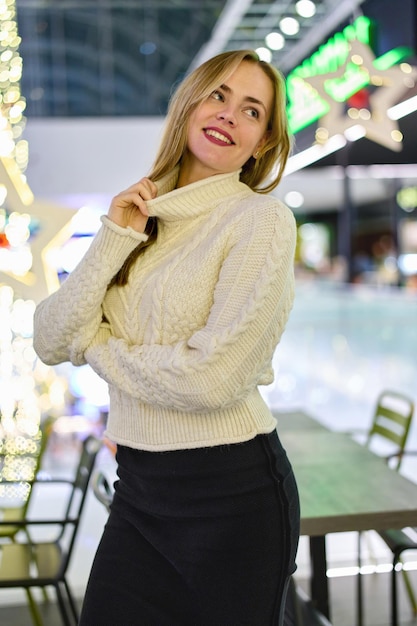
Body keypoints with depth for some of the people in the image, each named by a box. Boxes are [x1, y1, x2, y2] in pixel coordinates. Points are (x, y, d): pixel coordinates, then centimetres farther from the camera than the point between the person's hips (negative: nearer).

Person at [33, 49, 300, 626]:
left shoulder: (261, 219, -11)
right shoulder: (141, 218, 6)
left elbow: (213, 379, -21)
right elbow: (51, 343, -1)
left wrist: (99, 348, -6)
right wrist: (115, 241, -11)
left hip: (230, 492, -5)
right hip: (138, 487, 5)